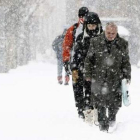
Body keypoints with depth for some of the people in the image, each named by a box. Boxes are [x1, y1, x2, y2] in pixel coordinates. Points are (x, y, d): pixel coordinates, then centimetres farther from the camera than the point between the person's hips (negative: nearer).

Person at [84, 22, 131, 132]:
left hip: (115, 78, 1)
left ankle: (112, 118, 31)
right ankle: (103, 123, 16)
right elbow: (88, 60, 6)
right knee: (100, 102, 1)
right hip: (99, 78, 0)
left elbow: (126, 62, 9)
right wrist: (88, 74, 4)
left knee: (114, 102, 4)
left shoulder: (122, 44, 2)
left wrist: (127, 76, 6)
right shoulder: (96, 42, -1)